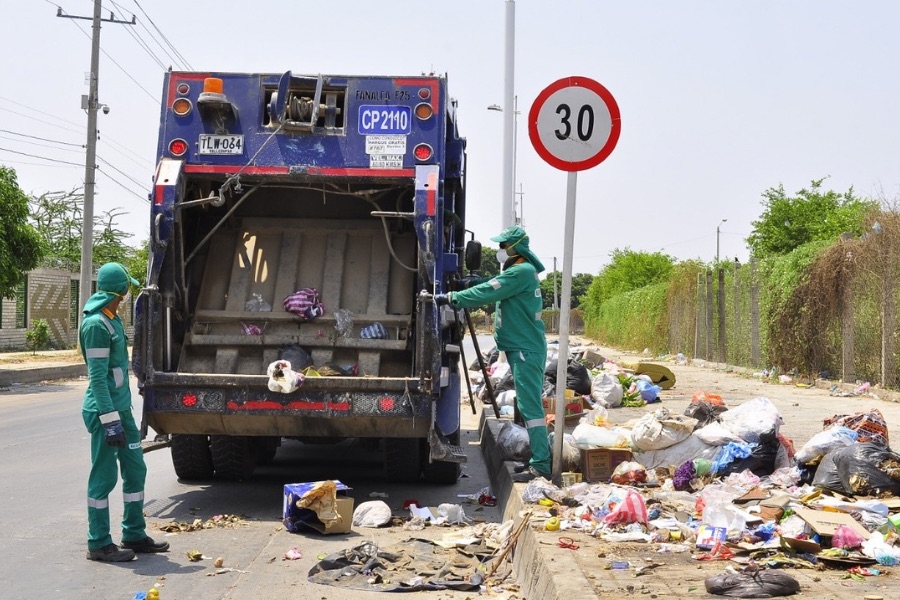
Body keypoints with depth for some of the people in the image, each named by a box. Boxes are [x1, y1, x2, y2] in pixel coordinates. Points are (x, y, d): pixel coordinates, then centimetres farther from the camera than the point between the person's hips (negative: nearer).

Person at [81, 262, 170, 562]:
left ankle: (134, 535, 22)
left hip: (121, 407, 9)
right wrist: (110, 420, -23)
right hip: (105, 411, -9)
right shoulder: (96, 324, -18)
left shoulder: (112, 319, 12)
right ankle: (99, 544, 9)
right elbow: (97, 377, -21)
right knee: (104, 477, -1)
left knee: (135, 469, 13)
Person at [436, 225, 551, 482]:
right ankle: (542, 458, 18)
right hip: (522, 347, 10)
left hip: (526, 349, -10)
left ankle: (541, 465, -13)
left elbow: (487, 293, -18)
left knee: (529, 405, -12)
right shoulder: (520, 272, 18)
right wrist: (476, 282, 2)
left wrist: (451, 298, -12)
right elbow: (493, 290, 20)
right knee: (529, 404, 13)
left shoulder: (521, 272, -14)